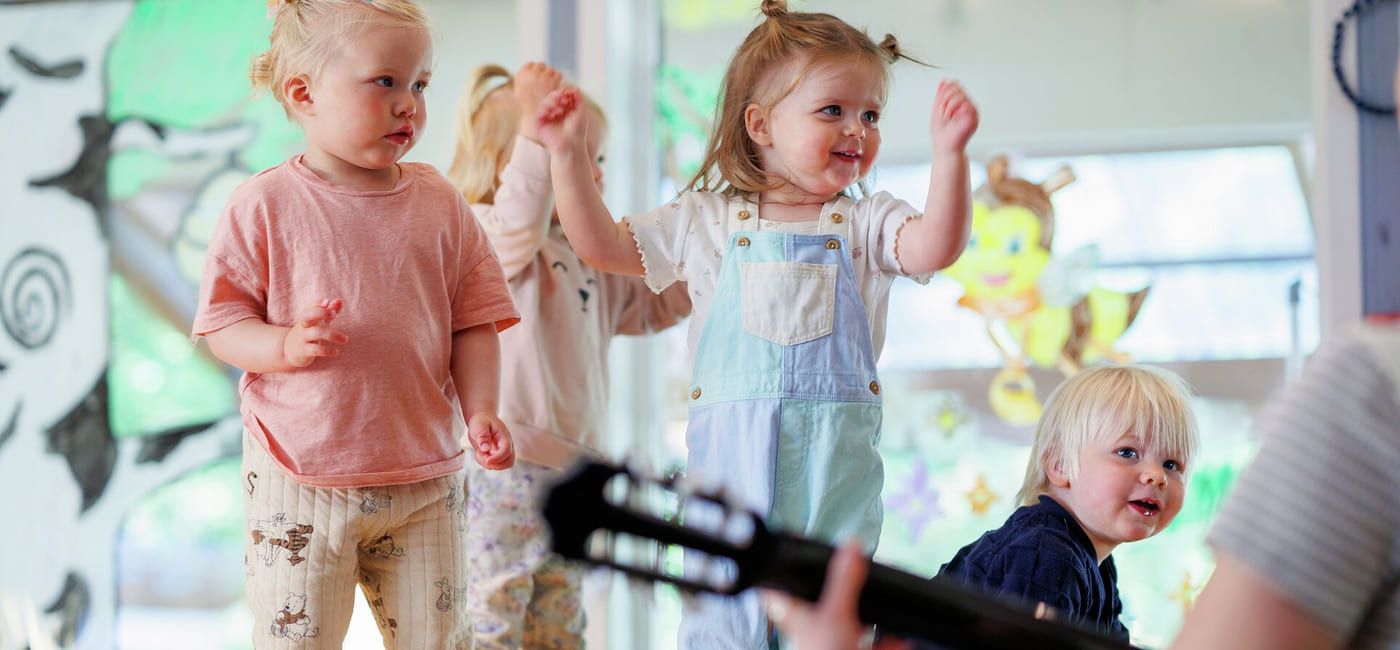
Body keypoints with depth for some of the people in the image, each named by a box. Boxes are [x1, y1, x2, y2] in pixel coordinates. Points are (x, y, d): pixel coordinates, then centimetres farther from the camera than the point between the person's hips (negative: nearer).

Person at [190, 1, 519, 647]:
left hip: (423, 482, 3)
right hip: (298, 480, -3)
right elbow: (222, 325, -4)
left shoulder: (440, 205, 4)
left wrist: (479, 410, -9)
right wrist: (287, 345, -23)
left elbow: (472, 324, 6)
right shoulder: (266, 206, -6)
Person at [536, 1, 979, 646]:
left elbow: (934, 247, -12)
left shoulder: (866, 223, 6)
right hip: (732, 452, 0)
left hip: (836, 457, 0)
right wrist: (569, 155, 3)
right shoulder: (706, 222, 7)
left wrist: (948, 153, -23)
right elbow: (603, 245, 10)